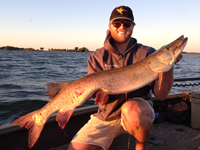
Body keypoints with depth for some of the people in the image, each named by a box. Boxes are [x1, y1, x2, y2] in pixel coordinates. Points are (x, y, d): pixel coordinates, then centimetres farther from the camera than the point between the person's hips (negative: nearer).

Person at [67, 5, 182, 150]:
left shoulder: (148, 54, -3)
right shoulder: (96, 57, -1)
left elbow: (161, 95, -10)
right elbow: (102, 100, -7)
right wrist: (102, 94, -31)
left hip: (139, 111, -1)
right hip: (107, 116, 2)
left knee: (131, 109, -37)